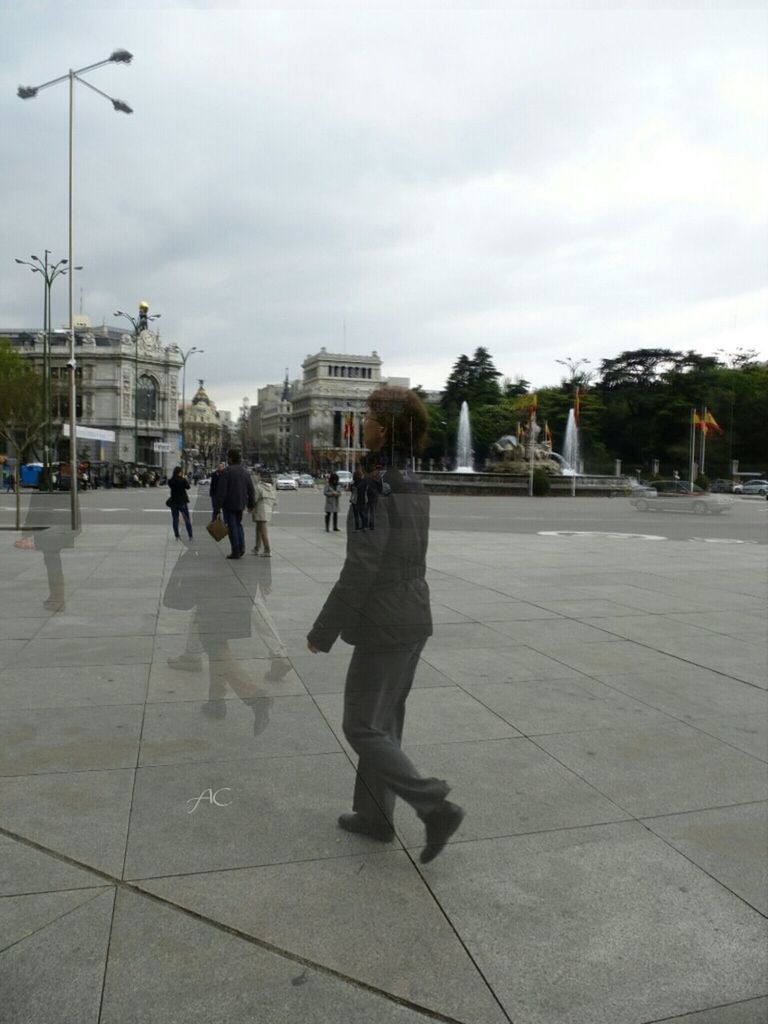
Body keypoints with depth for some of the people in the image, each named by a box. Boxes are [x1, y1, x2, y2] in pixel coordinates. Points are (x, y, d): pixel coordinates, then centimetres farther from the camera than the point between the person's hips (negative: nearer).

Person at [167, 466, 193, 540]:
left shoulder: (170, 481, -6)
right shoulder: (183, 480, -14)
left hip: (173, 502, 2)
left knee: (175, 519, 10)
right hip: (183, 502, -2)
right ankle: (190, 536, 9)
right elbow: (188, 487, 2)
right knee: (187, 519, 7)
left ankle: (177, 536, 8)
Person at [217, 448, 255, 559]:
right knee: (238, 524, 21)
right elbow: (251, 490, 12)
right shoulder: (245, 471, 9)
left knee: (232, 526, 0)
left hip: (229, 504, -6)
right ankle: (241, 546, 8)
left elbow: (221, 490, -17)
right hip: (241, 504, 6)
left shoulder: (227, 471, -13)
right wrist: (251, 504, 19)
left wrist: (219, 504, -12)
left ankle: (236, 551, 0)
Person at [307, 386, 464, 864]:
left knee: (362, 729, 6)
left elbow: (358, 576, -25)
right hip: (413, 621, 9)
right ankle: (375, 815, 32)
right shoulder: (415, 490, 5)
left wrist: (321, 633, -12)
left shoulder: (374, 493, -25)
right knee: (384, 721, 19)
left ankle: (436, 807, 4)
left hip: (384, 630, -9)